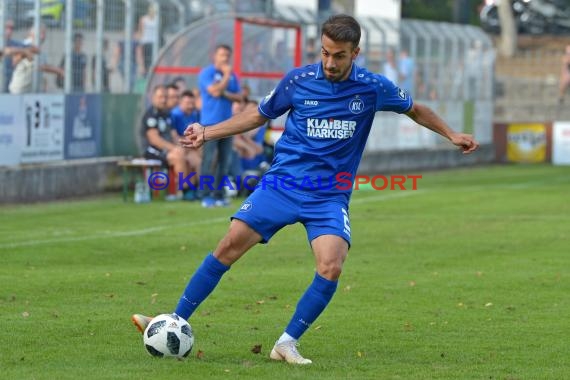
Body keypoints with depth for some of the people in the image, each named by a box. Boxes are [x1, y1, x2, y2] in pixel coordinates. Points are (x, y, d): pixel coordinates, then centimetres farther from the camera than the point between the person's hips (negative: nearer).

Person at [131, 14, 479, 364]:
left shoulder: (372, 88, -3)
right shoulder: (298, 80, -2)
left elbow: (415, 110, 17)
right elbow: (259, 115, 14)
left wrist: (452, 135, 8)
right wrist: (207, 133, 9)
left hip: (331, 196, 0)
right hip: (283, 184, 0)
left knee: (331, 267, -23)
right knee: (230, 245, -13)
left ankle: (287, 343, -7)